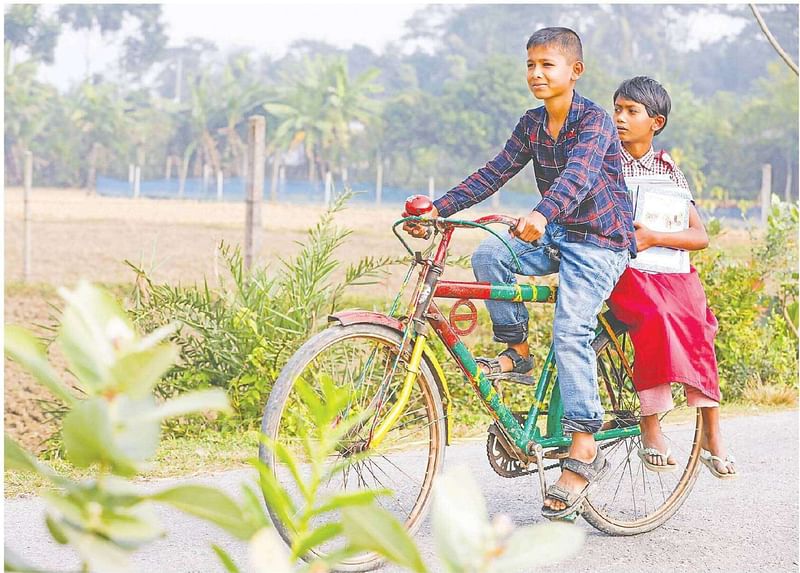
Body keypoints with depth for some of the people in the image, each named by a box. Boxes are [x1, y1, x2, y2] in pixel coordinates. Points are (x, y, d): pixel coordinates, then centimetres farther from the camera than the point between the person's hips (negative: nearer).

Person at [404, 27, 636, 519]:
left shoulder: (595, 120, -16)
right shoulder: (532, 124, 6)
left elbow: (579, 173, -34)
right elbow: (494, 174, 6)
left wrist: (542, 214, -53)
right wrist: (438, 209, -4)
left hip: (600, 242, -7)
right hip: (556, 236, 7)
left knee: (570, 331, -21)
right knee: (489, 254, -20)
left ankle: (585, 449, -19)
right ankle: (516, 349, -1)